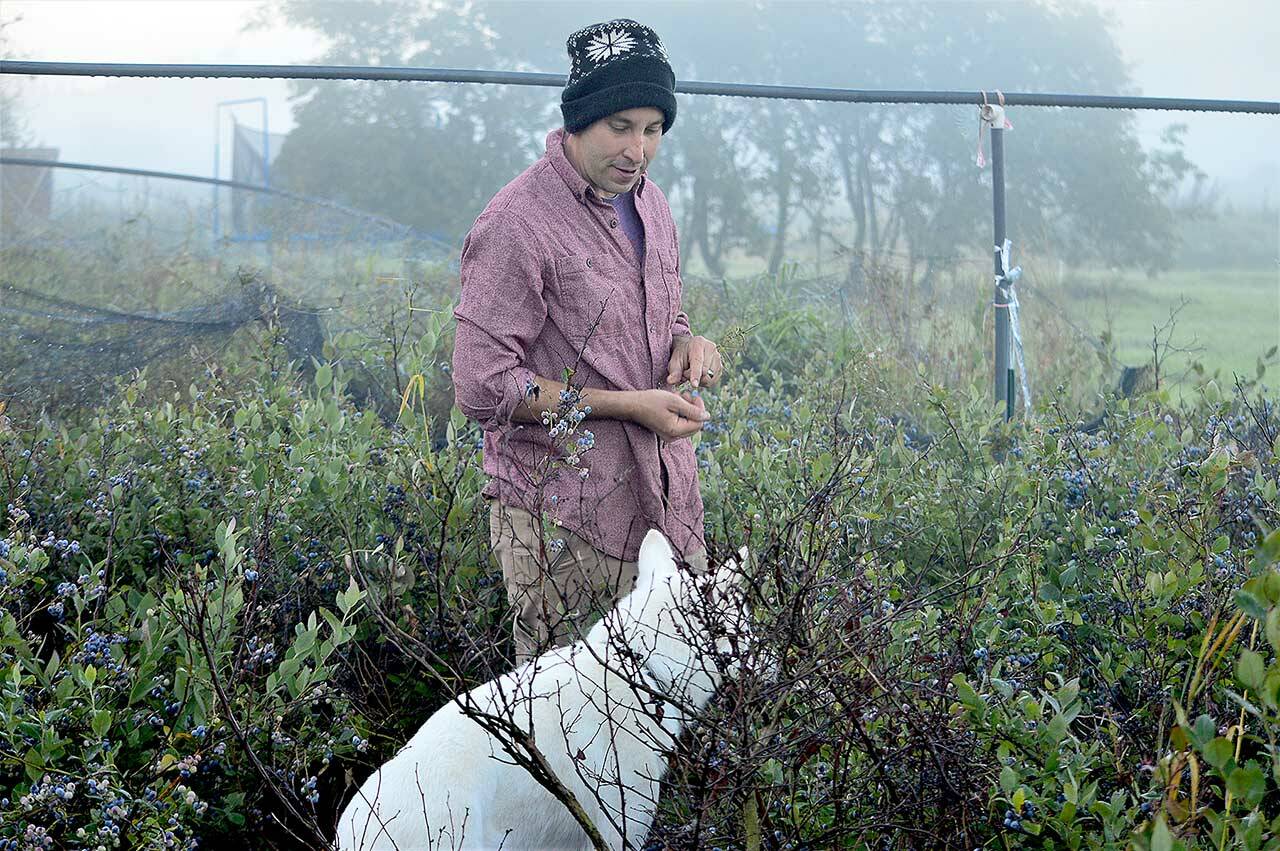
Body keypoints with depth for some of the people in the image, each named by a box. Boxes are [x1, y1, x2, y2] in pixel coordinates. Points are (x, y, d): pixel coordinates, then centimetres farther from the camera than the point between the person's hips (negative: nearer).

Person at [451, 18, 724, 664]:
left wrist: (689, 344, 1)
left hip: (665, 501, 7)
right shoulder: (517, 224, -15)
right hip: (564, 523, -7)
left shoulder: (648, 204, 11)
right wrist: (626, 405, -18)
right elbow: (483, 388, -18)